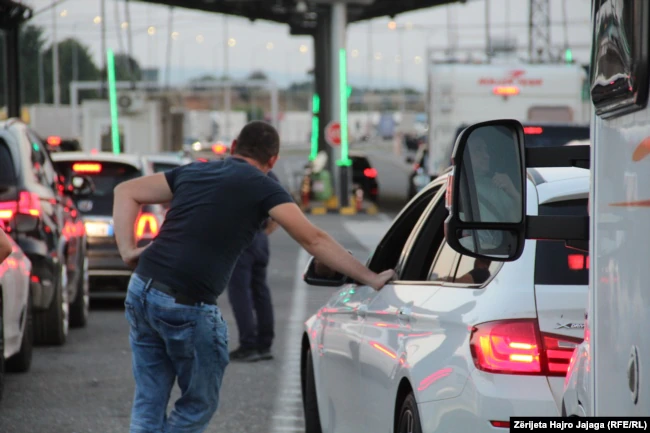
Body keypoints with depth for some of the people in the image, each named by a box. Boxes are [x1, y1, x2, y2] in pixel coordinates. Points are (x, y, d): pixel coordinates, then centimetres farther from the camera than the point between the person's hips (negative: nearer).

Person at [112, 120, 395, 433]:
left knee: (148, 405, 14)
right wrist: (370, 279, -1)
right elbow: (314, 240, -4)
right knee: (199, 405, 12)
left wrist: (128, 250, 10)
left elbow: (126, 192, 20)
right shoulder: (262, 188, 1)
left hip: (141, 290, 6)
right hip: (187, 305, -6)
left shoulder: (193, 171, 19)